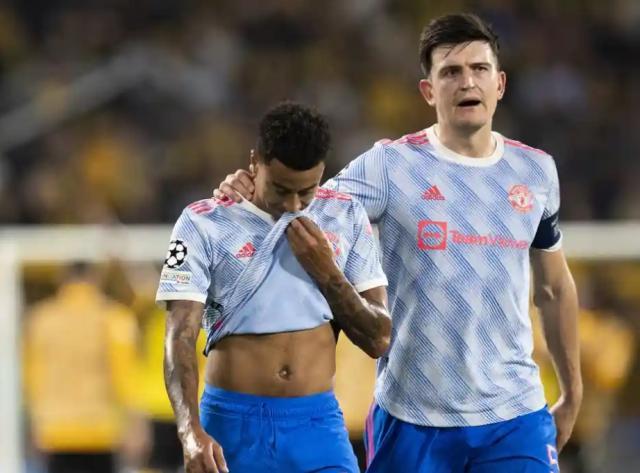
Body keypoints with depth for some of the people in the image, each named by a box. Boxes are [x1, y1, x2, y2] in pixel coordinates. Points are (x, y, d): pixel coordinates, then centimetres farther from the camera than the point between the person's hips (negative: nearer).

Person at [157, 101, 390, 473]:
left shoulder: (346, 218, 5)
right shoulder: (205, 224, -3)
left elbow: (379, 340, 6)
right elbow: (181, 337, -11)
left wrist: (327, 272, -9)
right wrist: (191, 430, -27)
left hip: (317, 423, 1)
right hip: (232, 424, -1)